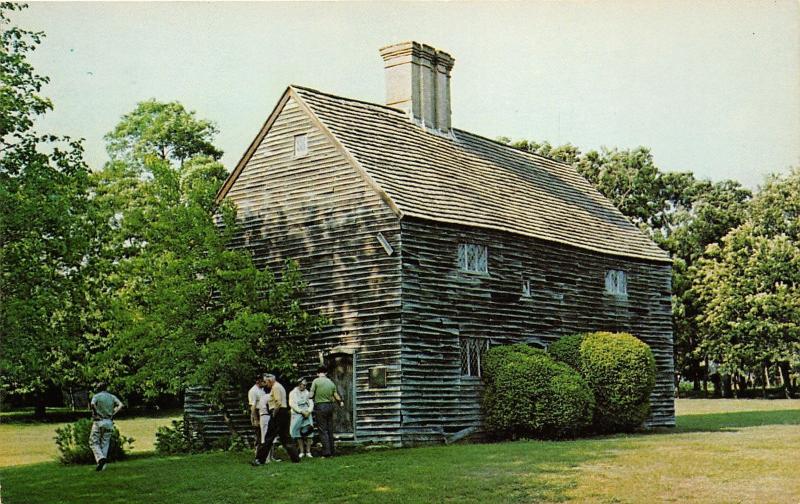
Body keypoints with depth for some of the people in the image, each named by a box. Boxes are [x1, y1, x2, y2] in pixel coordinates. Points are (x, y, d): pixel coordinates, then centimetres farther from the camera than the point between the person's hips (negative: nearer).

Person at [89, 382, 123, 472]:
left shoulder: (96, 396, -1)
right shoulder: (112, 397, 9)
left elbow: (92, 405, -22)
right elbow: (120, 405, -7)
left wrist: (95, 412, -6)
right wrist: (113, 413, -1)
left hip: (98, 422, -3)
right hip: (109, 422, 3)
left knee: (94, 442, 6)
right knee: (105, 444, 10)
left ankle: (100, 458, -17)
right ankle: (102, 466, 6)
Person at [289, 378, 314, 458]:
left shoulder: (307, 393, 14)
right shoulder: (293, 393, 5)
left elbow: (311, 403, 10)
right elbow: (292, 404, -6)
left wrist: (308, 411, -8)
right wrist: (301, 411, -12)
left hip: (307, 414, 2)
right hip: (297, 415, -2)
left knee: (308, 432, -8)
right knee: (299, 433, -6)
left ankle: (308, 452, -8)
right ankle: (302, 452, -1)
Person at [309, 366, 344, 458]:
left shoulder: (316, 381, -8)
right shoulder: (331, 382, 7)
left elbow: (311, 395, -10)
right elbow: (337, 397, 10)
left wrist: (309, 396, 14)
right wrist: (341, 402, 30)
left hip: (320, 406, -5)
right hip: (329, 406, 5)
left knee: (323, 430, -2)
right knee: (330, 429, 12)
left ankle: (326, 451, -6)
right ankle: (332, 451, 16)